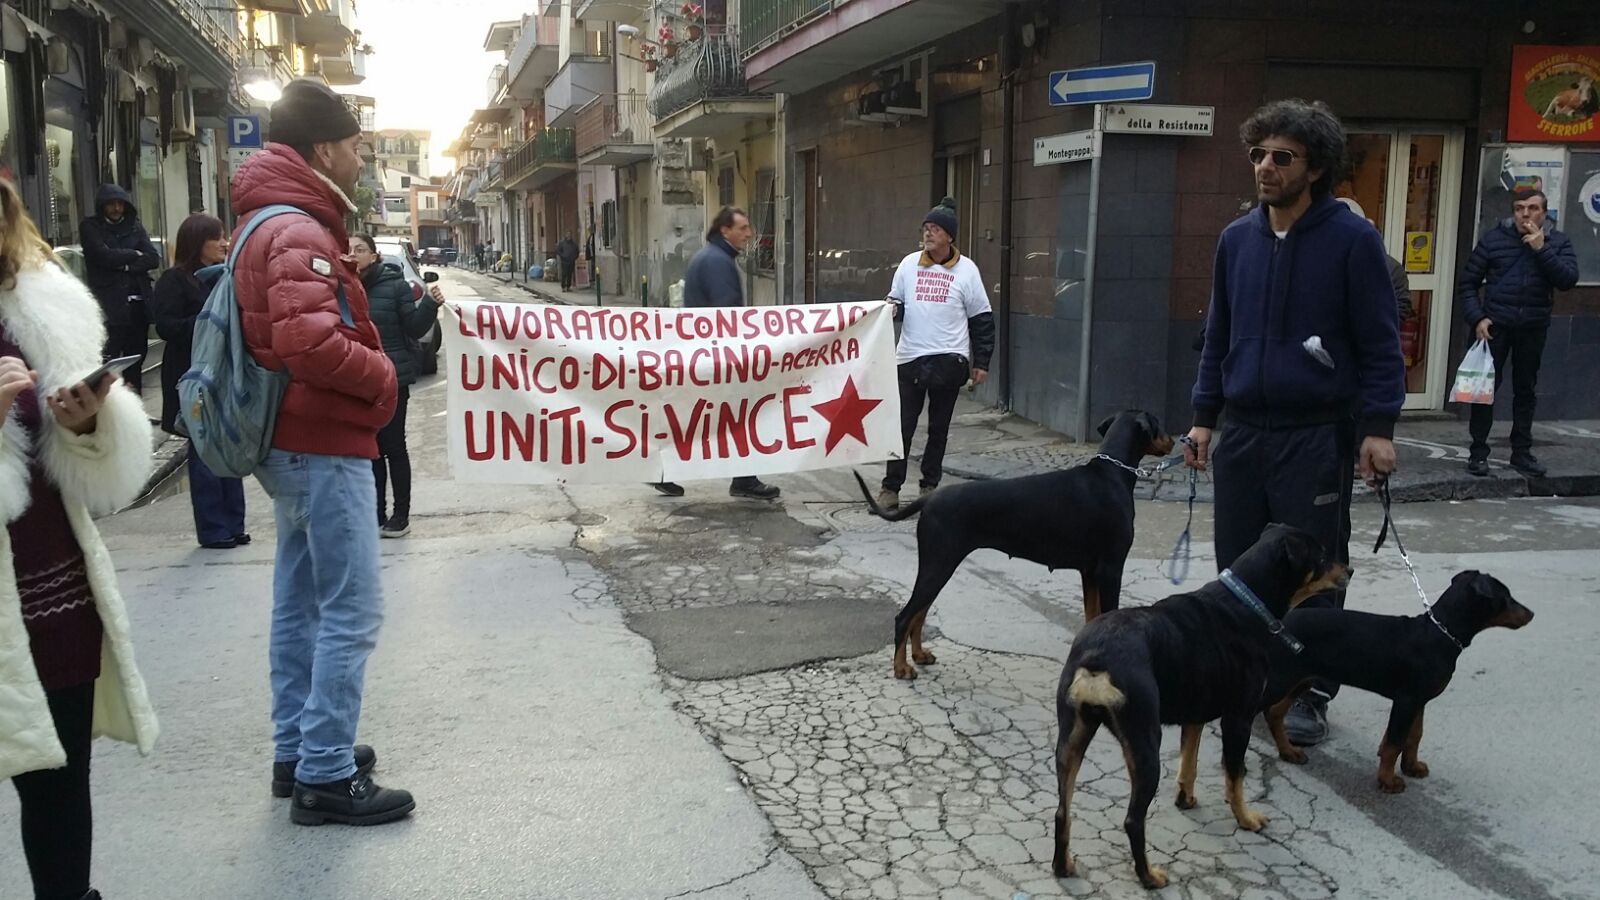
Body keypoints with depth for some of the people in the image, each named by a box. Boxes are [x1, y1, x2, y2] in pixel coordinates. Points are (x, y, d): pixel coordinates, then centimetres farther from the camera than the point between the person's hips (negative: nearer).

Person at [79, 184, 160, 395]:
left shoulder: (135, 227, 15)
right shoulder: (90, 227, 5)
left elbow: (153, 259, 3)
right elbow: (104, 256, -11)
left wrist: (125, 264, -10)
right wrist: (134, 255, 2)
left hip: (137, 303, 4)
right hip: (109, 304, -4)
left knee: (135, 358, 8)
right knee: (108, 361, -11)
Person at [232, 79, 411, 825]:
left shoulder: (272, 225, 14)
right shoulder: (298, 233, -19)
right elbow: (310, 343, -32)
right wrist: (381, 376, -17)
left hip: (293, 441, 11)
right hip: (324, 445, -11)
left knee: (300, 602, 16)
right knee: (350, 611, -5)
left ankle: (296, 751, 27)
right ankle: (326, 777, 2)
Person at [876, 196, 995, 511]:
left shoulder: (966, 269, -1)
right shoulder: (909, 264, 5)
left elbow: (982, 319, 3)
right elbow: (895, 303, 15)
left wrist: (981, 362, 1)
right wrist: (892, 309, -10)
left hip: (948, 361, -1)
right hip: (910, 358, 1)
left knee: (939, 427, 9)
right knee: (902, 425, 0)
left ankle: (930, 484, 21)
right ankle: (891, 487, 6)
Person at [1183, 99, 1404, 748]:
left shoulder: (1352, 239, -7)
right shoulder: (1237, 239, 7)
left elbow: (1380, 342, -6)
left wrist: (1379, 427, -12)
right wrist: (1204, 417, 11)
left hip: (1319, 437, -4)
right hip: (1242, 432, 5)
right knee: (1238, 568, 10)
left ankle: (1311, 695, 17)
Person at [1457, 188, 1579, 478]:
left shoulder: (1557, 242, 2)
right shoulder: (1493, 238, -2)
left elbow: (1568, 280, -12)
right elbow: (1467, 283, 1)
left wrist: (1541, 248, -18)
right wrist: (1477, 318, -10)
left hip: (1533, 328, 2)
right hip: (1495, 325, -2)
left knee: (1526, 389, 10)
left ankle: (1522, 451, 19)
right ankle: (1478, 451, 6)